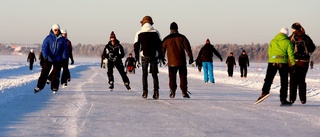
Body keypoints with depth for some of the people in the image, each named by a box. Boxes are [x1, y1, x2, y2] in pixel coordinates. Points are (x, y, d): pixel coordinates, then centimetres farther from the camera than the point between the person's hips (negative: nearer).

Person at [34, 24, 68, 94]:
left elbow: (65, 49, 7)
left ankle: (54, 88, 12)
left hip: (58, 60, 1)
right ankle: (39, 86, 7)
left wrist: (64, 58, -4)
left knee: (56, 74, 3)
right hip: (48, 59, -1)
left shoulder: (62, 39, 2)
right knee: (44, 73, 1)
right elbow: (44, 47, -9)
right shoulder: (48, 38, -4)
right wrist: (45, 55, -23)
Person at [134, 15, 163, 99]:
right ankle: (156, 92, 1)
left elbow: (136, 46, 1)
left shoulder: (139, 33, 1)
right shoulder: (156, 32, 3)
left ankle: (145, 92, 2)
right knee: (154, 74, 8)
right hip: (154, 55, 1)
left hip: (144, 56, -1)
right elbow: (159, 45, 6)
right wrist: (160, 56, 12)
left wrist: (137, 59, 5)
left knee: (144, 74, 8)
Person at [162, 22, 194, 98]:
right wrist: (191, 58, 3)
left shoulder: (166, 39, 1)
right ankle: (184, 92, -2)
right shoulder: (182, 37, -2)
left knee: (172, 78, 9)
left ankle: (172, 92, 7)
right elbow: (188, 48, -4)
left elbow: (163, 49, 10)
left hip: (171, 62, 1)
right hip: (181, 62, -1)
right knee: (183, 77, 5)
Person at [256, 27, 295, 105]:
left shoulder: (273, 41, 10)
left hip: (272, 62, 2)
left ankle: (264, 92, -15)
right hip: (283, 63, -2)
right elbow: (290, 53, -5)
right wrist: (293, 63, 2)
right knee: (284, 82, 5)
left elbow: (269, 52, 10)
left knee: (268, 80, 6)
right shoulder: (287, 42, 0)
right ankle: (283, 99, 2)